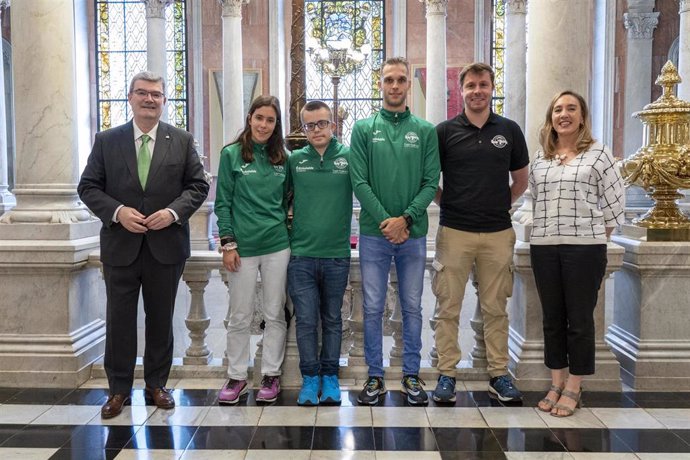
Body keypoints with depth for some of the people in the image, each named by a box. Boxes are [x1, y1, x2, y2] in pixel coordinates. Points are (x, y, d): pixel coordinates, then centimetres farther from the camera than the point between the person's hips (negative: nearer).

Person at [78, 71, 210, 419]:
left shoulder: (182, 141, 4)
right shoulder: (106, 141, 5)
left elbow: (198, 186, 2)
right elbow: (88, 187, 3)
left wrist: (174, 211, -14)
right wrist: (117, 211, -14)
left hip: (166, 246, 0)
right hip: (120, 246, 0)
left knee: (161, 319, 11)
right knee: (119, 320, 7)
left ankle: (156, 385, 26)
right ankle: (119, 389, 21)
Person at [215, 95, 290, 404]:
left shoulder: (282, 158, 8)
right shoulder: (231, 154, 0)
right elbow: (223, 202, -2)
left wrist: (287, 231, 8)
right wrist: (228, 243, -7)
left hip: (277, 246, 3)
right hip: (243, 248, -2)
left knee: (275, 315, 9)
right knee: (239, 317, 6)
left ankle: (271, 375, 21)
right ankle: (236, 377, 21)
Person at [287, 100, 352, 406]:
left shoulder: (349, 157, -1)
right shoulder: (294, 160, 3)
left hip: (337, 254, 0)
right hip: (301, 254, 0)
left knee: (332, 320, 12)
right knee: (306, 321, 3)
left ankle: (330, 376, 25)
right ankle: (310, 378, 17)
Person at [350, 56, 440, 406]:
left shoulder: (426, 131, 5)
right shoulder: (364, 128, 3)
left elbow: (431, 183, -1)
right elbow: (359, 183, -4)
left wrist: (406, 218, -14)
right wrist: (385, 221, -13)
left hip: (413, 233, 1)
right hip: (374, 233, -1)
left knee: (412, 307, 9)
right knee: (373, 308, 6)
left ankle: (411, 374, 22)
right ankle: (375, 376, 19)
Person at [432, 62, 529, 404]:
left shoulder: (509, 130, 7)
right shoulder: (445, 131, 1)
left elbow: (521, 180, 16)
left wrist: (500, 205, 9)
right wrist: (449, 205, 1)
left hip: (498, 233, 2)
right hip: (454, 232, -1)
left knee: (495, 308, 9)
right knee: (448, 308, 3)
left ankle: (499, 374, 20)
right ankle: (446, 373, 14)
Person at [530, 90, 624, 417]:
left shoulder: (599, 154, 0)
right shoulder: (539, 158, 12)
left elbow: (613, 203, 0)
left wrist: (597, 239, -1)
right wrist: (548, 229, 9)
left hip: (585, 246, -4)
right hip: (543, 246, 4)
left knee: (579, 319, 3)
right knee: (552, 318, 10)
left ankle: (573, 388, 16)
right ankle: (557, 383, 23)